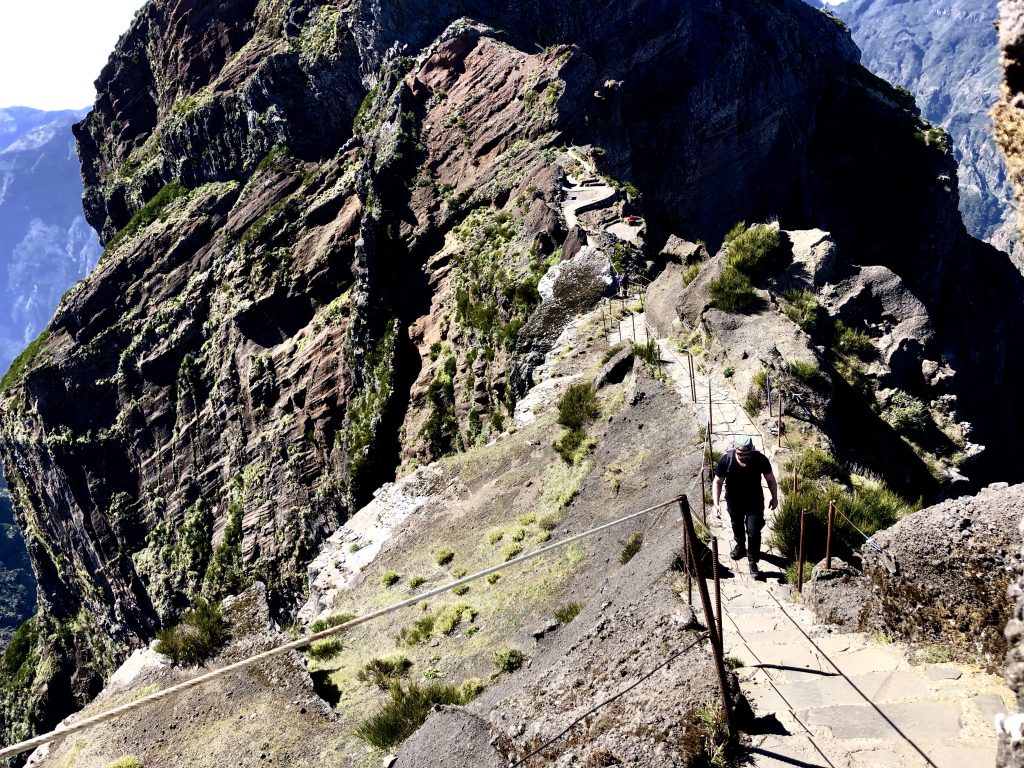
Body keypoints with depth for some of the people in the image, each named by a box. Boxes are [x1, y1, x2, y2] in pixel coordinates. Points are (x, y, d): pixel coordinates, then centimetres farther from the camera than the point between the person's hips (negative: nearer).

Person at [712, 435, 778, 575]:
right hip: (734, 501, 1)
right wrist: (716, 503, -21)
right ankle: (740, 546, 54)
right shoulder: (726, 460, -28)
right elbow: (717, 482, -14)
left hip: (755, 501, -1)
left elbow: (770, 479, -8)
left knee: (754, 532, -1)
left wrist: (775, 498, 3)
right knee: (737, 526, 24)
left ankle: (753, 561, 22)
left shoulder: (760, 460, -27)